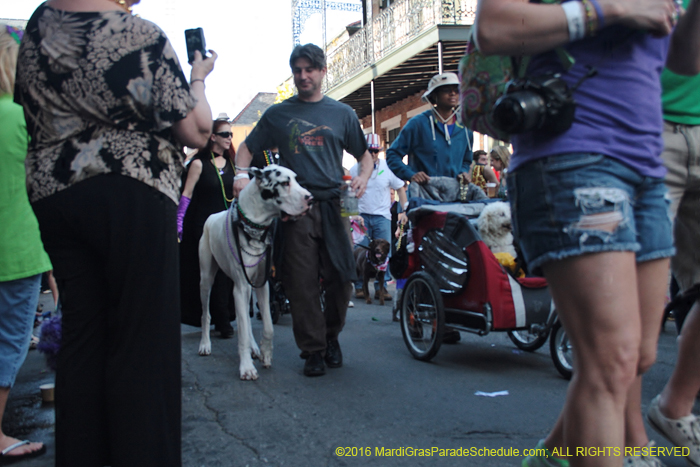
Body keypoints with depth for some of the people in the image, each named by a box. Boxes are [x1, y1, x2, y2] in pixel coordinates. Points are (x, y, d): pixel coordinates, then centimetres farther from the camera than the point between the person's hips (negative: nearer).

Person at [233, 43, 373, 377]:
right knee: (302, 282, -3)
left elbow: (364, 155, 20)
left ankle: (331, 337, 23)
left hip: (333, 204, 1)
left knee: (341, 278, -1)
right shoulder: (278, 114, 13)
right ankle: (312, 350, 8)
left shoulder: (342, 113, 15)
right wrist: (241, 174, -3)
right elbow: (247, 147, 17)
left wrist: (363, 177, -2)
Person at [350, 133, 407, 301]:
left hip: (382, 216, 1)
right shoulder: (355, 169, 3)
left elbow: (401, 188, 9)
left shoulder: (388, 167, 3)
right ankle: (359, 286, 8)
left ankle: (381, 287, 7)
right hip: (361, 216, 0)